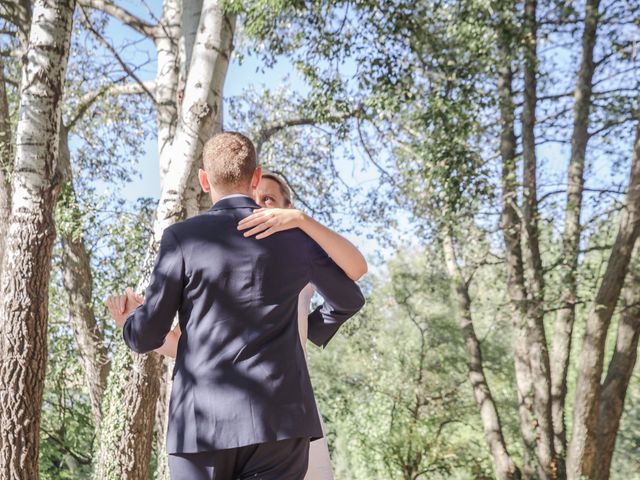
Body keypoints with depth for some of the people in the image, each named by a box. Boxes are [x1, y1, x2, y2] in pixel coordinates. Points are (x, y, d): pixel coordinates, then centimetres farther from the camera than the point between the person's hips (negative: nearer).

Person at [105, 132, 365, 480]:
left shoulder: (182, 237, -2)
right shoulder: (295, 237, 6)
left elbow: (147, 335, 1)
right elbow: (349, 299, 22)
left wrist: (130, 323, 26)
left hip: (202, 424, -1)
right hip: (279, 420, 2)